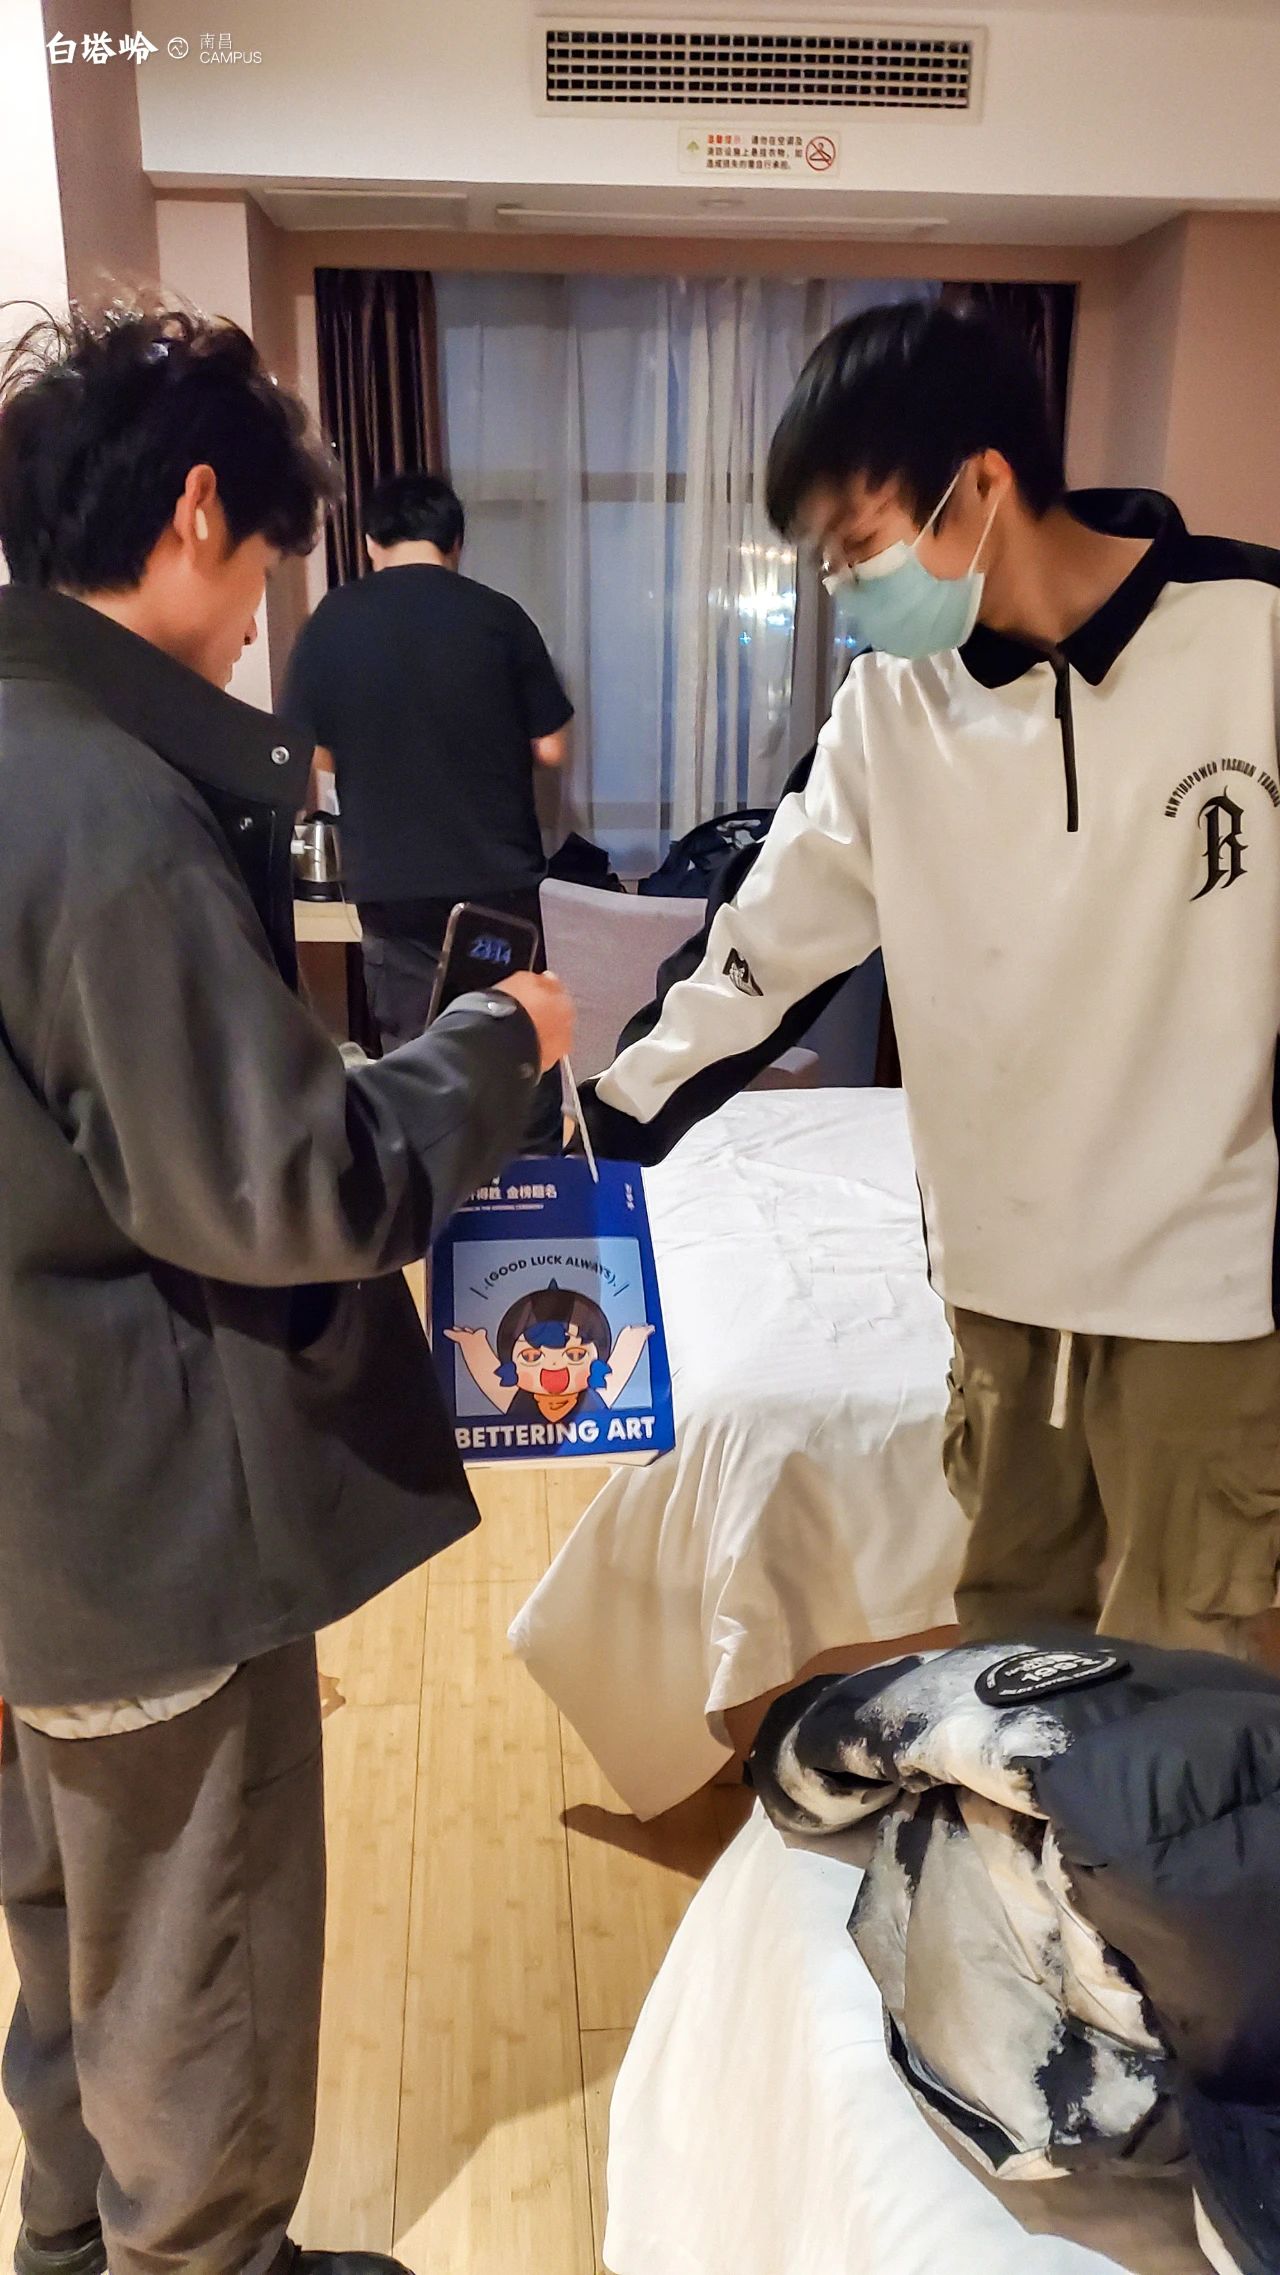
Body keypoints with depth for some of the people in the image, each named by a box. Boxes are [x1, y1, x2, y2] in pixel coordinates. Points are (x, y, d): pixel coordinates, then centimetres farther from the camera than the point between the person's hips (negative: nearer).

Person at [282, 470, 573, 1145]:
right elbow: (550, 749, -2)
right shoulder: (497, 615, -5)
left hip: (391, 879, 1)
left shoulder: (333, 620, -4)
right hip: (498, 873, 0)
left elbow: (317, 755, 0)